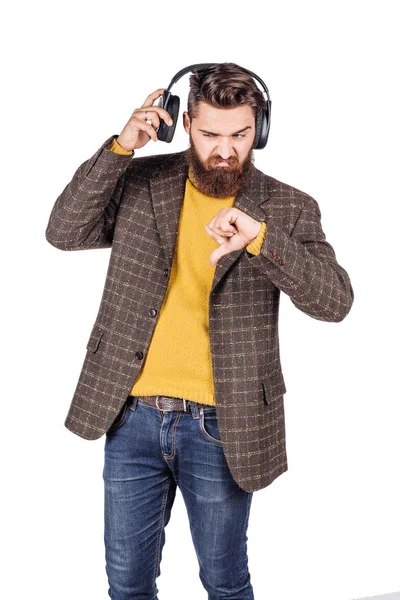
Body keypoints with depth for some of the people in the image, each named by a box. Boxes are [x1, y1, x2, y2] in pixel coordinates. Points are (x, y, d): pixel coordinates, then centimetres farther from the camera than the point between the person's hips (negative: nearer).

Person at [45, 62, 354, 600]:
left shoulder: (287, 208, -4)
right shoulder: (142, 182, 1)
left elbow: (336, 300, -15)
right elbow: (64, 232, -6)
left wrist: (261, 237, -30)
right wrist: (120, 148, -15)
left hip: (219, 427, -1)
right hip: (131, 417, 2)